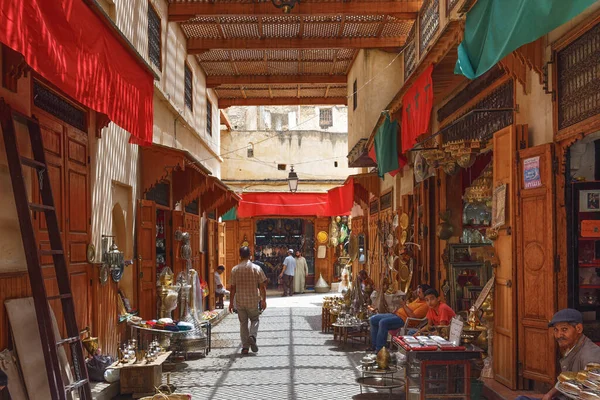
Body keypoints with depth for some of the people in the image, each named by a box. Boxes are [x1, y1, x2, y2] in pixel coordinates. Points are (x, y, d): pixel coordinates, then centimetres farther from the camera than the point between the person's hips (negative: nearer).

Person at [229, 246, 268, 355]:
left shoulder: (235, 270, -3)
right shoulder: (256, 268, -6)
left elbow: (233, 288, 0)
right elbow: (262, 286, -4)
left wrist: (231, 302, 9)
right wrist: (264, 300, 6)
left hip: (240, 301, 1)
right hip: (253, 300, -1)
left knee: (243, 323, 11)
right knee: (254, 320, 17)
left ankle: (245, 347, 9)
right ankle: (252, 336, -9)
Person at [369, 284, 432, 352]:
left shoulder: (425, 305, -12)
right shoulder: (418, 299, 20)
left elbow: (412, 316, -21)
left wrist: (404, 305, -10)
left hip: (403, 319, -11)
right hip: (396, 314, 11)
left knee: (383, 322, -33)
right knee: (372, 320, 3)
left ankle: (379, 349, -24)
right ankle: (374, 346, 6)